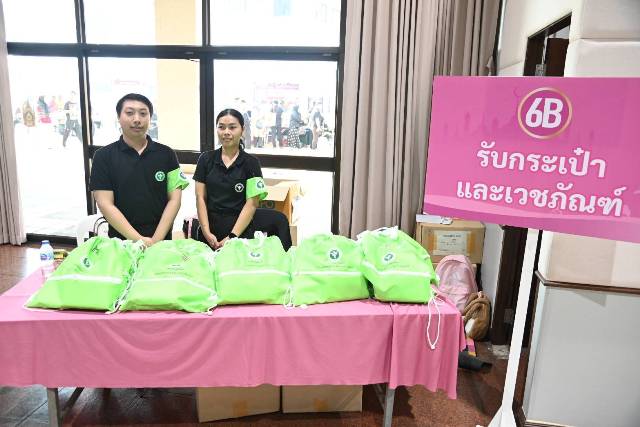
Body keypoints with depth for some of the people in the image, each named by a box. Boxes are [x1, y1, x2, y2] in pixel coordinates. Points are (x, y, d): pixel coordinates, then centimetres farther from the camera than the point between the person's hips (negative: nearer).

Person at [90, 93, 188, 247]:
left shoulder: (166, 154, 2)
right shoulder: (103, 156, -1)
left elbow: (174, 198, -3)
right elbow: (105, 204, -8)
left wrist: (156, 240, -14)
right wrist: (138, 240, -17)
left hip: (162, 241, 1)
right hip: (121, 242, -1)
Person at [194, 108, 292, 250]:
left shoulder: (251, 163, 1)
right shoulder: (206, 159, 8)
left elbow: (251, 204, -6)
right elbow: (200, 198, 5)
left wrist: (232, 237, -16)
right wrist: (206, 233, -8)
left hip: (240, 224, 1)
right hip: (213, 224, -1)